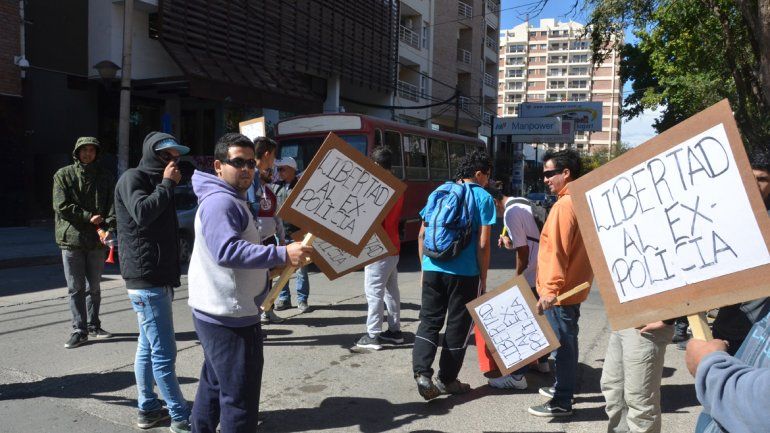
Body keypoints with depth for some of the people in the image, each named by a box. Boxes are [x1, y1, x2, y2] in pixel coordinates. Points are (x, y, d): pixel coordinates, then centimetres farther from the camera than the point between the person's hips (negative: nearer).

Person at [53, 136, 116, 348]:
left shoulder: (105, 177, 7)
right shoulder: (63, 175, 2)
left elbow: (112, 206, -3)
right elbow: (61, 206, -8)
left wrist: (109, 229, -19)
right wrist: (88, 217, -13)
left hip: (97, 240, 2)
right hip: (71, 238, -2)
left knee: (94, 287, 13)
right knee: (76, 288, 2)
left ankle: (93, 325, 25)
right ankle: (79, 329, 9)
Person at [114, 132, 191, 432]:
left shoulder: (155, 182, 22)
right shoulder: (132, 178, -7)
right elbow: (142, 213, -26)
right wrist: (167, 184, -17)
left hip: (157, 277, 10)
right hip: (146, 278, -10)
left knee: (148, 347, 14)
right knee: (163, 353, -7)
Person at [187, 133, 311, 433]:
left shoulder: (232, 200, 18)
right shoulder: (219, 201, -17)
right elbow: (227, 251, -31)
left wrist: (276, 261, 18)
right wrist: (282, 254, -32)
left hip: (219, 314, 11)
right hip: (230, 318, -11)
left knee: (214, 386, 22)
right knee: (240, 397, -4)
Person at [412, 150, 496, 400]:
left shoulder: (439, 192, 10)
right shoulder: (483, 197, -3)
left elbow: (422, 234, 10)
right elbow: (483, 244, -8)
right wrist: (483, 279, 1)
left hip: (433, 269, 4)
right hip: (465, 273, -3)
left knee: (429, 321, 12)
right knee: (457, 326, 10)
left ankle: (422, 372, -5)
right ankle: (446, 379, 20)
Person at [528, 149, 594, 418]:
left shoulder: (565, 204, -19)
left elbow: (558, 252, -23)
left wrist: (550, 288, -22)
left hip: (561, 290, -10)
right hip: (573, 286, 10)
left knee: (563, 343, -2)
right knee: (565, 341, 20)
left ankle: (562, 402, 6)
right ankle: (563, 386, 33)